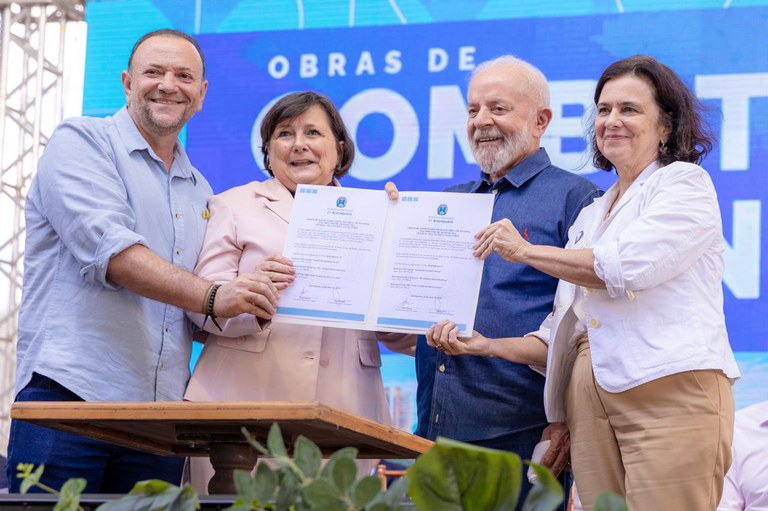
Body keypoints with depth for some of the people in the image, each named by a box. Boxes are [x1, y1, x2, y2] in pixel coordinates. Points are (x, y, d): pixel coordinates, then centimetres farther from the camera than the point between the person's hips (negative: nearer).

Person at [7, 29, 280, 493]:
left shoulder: (199, 191, 22)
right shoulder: (81, 142, 2)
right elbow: (108, 248, -15)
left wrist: (245, 304, 4)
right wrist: (211, 297, -24)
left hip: (162, 416, 6)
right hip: (68, 392, -6)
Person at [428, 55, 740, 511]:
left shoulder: (685, 183, 6)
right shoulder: (590, 216, 26)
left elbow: (628, 266, -12)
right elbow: (561, 336, 23)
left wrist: (525, 251, -1)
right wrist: (485, 346, 9)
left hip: (670, 391, -6)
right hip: (590, 402, 6)